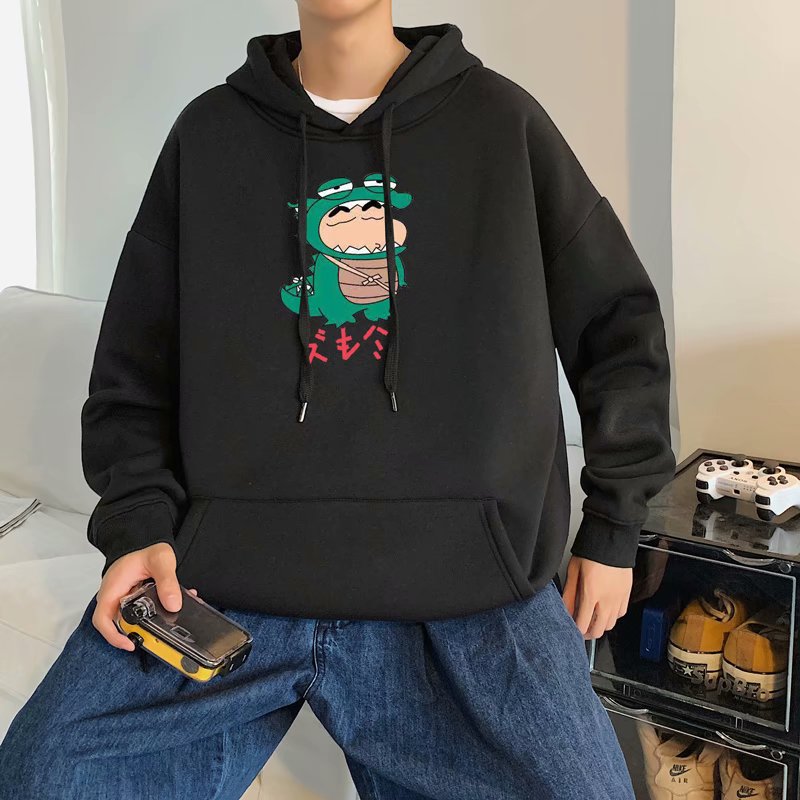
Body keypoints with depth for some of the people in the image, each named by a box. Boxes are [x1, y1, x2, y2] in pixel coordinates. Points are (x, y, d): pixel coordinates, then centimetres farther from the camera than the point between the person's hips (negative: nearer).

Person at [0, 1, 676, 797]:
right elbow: (134, 361, 13)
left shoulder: (501, 121, 8)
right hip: (214, 579, 1)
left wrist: (612, 528, 9)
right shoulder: (209, 131, 12)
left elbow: (621, 324, 13)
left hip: (463, 587, 0)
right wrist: (140, 525, -2)